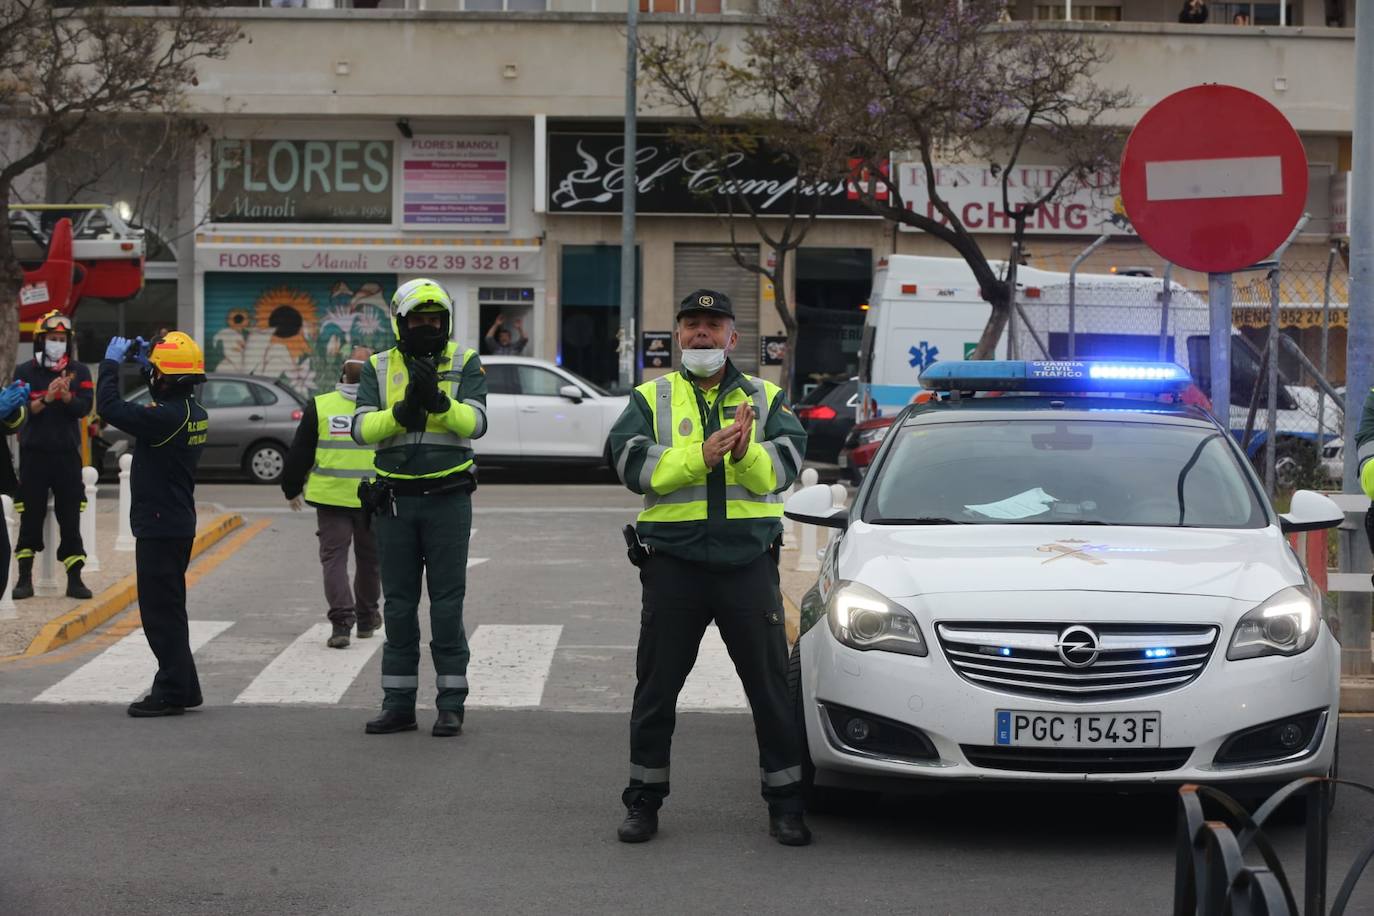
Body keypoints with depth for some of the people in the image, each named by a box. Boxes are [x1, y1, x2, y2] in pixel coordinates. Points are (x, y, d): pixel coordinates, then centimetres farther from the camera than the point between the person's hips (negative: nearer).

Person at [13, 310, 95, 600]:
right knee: (31, 516, 2)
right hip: (34, 453, -1)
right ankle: (25, 579, 8)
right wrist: (46, 398, -26)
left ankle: (74, 579, 5)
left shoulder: (79, 372, 4)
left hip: (67, 453, 1)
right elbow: (23, 409, -9)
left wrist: (67, 396, -27)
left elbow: (84, 408, -7)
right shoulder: (26, 372, 2)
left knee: (70, 517, 1)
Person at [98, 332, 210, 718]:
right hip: (178, 522, 10)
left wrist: (112, 362, -9)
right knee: (168, 609, 17)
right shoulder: (193, 412, 5)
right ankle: (183, 687, 24)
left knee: (160, 609, -4)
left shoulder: (167, 417, -23)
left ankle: (171, 692, -2)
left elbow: (111, 408, -22)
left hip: (160, 526, -10)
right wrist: (144, 361, 21)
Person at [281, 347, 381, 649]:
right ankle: (367, 618, 31)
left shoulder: (319, 406, -5)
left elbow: (299, 454, 2)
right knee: (369, 558, 17)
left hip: (331, 498, -1)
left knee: (334, 557, 2)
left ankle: (341, 621, -12)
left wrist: (292, 489, 15)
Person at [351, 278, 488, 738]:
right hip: (395, 500, 2)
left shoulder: (465, 363, 0)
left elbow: (475, 423, -14)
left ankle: (451, 704, 5)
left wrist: (439, 402, -32)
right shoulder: (379, 368, 5)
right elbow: (362, 428, -7)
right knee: (398, 604, 8)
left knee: (447, 602, -1)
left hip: (448, 498, -2)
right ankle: (398, 704, 15)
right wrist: (401, 413, -25)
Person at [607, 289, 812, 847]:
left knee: (771, 689, 3)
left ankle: (785, 803, 12)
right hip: (673, 564, 0)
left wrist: (746, 451, -26)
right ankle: (643, 801, 18)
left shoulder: (766, 399, 10)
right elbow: (635, 465, -9)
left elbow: (782, 469, -5)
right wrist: (702, 454, -20)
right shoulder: (651, 399, 9)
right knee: (656, 690, 7)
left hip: (749, 564, 0)